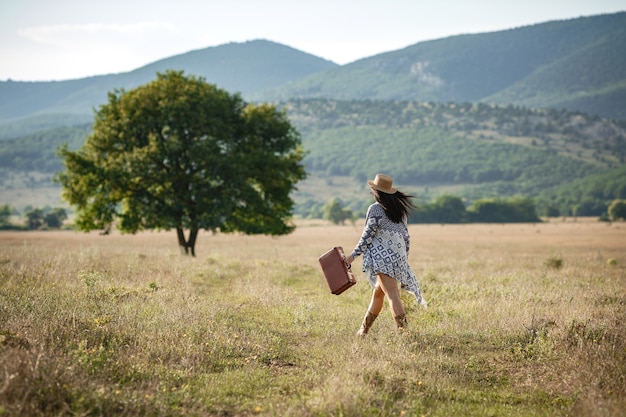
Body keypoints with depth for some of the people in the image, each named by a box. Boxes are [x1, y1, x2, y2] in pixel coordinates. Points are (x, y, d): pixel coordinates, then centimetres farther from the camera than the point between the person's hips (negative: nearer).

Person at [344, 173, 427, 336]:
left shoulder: (375, 209, -10)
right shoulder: (399, 208, 13)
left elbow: (368, 235, -13)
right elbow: (405, 235, 14)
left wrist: (353, 255, -7)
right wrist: (404, 258, 21)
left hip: (382, 256, -8)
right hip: (398, 256, 8)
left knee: (392, 295, -11)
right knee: (378, 293, 17)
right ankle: (364, 330, 27)